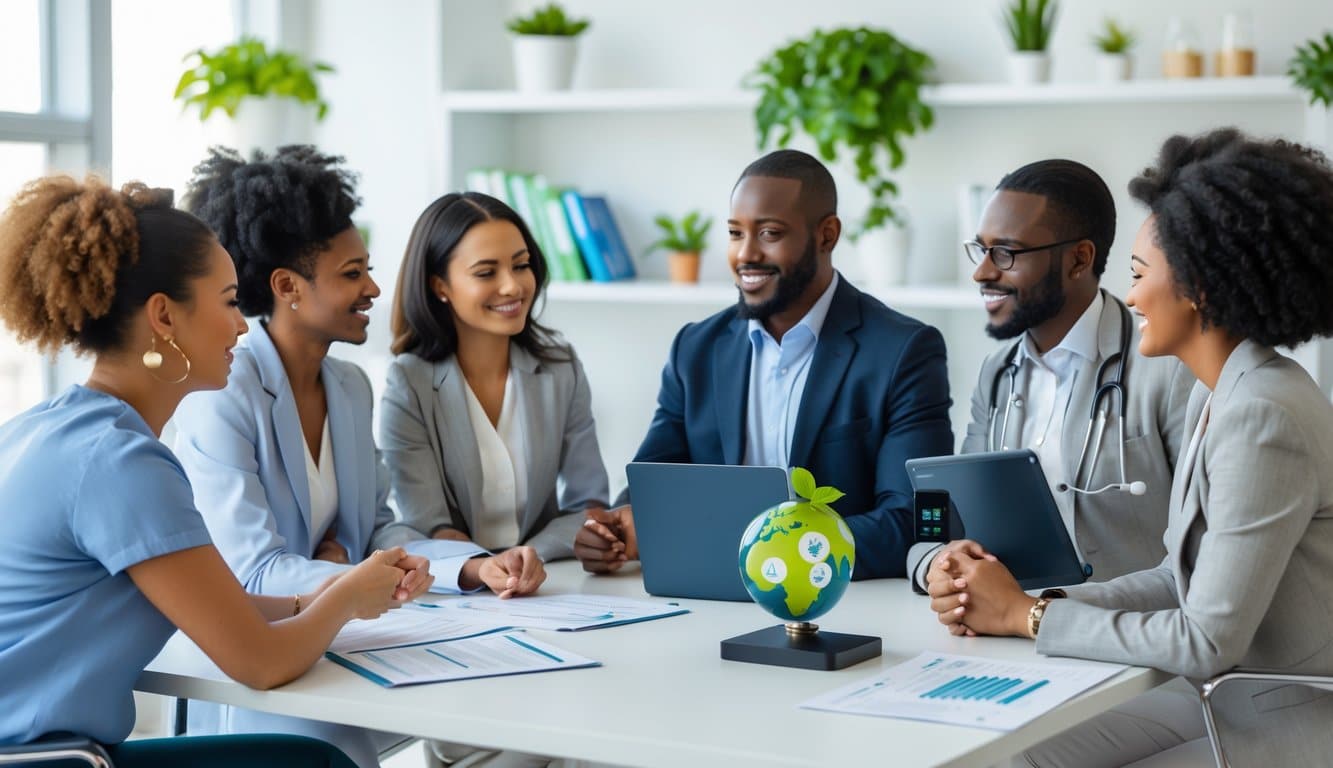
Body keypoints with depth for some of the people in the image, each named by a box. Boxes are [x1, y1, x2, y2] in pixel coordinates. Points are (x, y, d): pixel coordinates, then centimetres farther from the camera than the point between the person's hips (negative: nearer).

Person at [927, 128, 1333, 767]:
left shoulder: (1264, 418, -22)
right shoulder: (1214, 395, 8)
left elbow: (1208, 640, -23)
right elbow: (1184, 578, 9)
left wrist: (1029, 617, -14)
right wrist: (1039, 601, -6)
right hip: (1231, 694, 8)